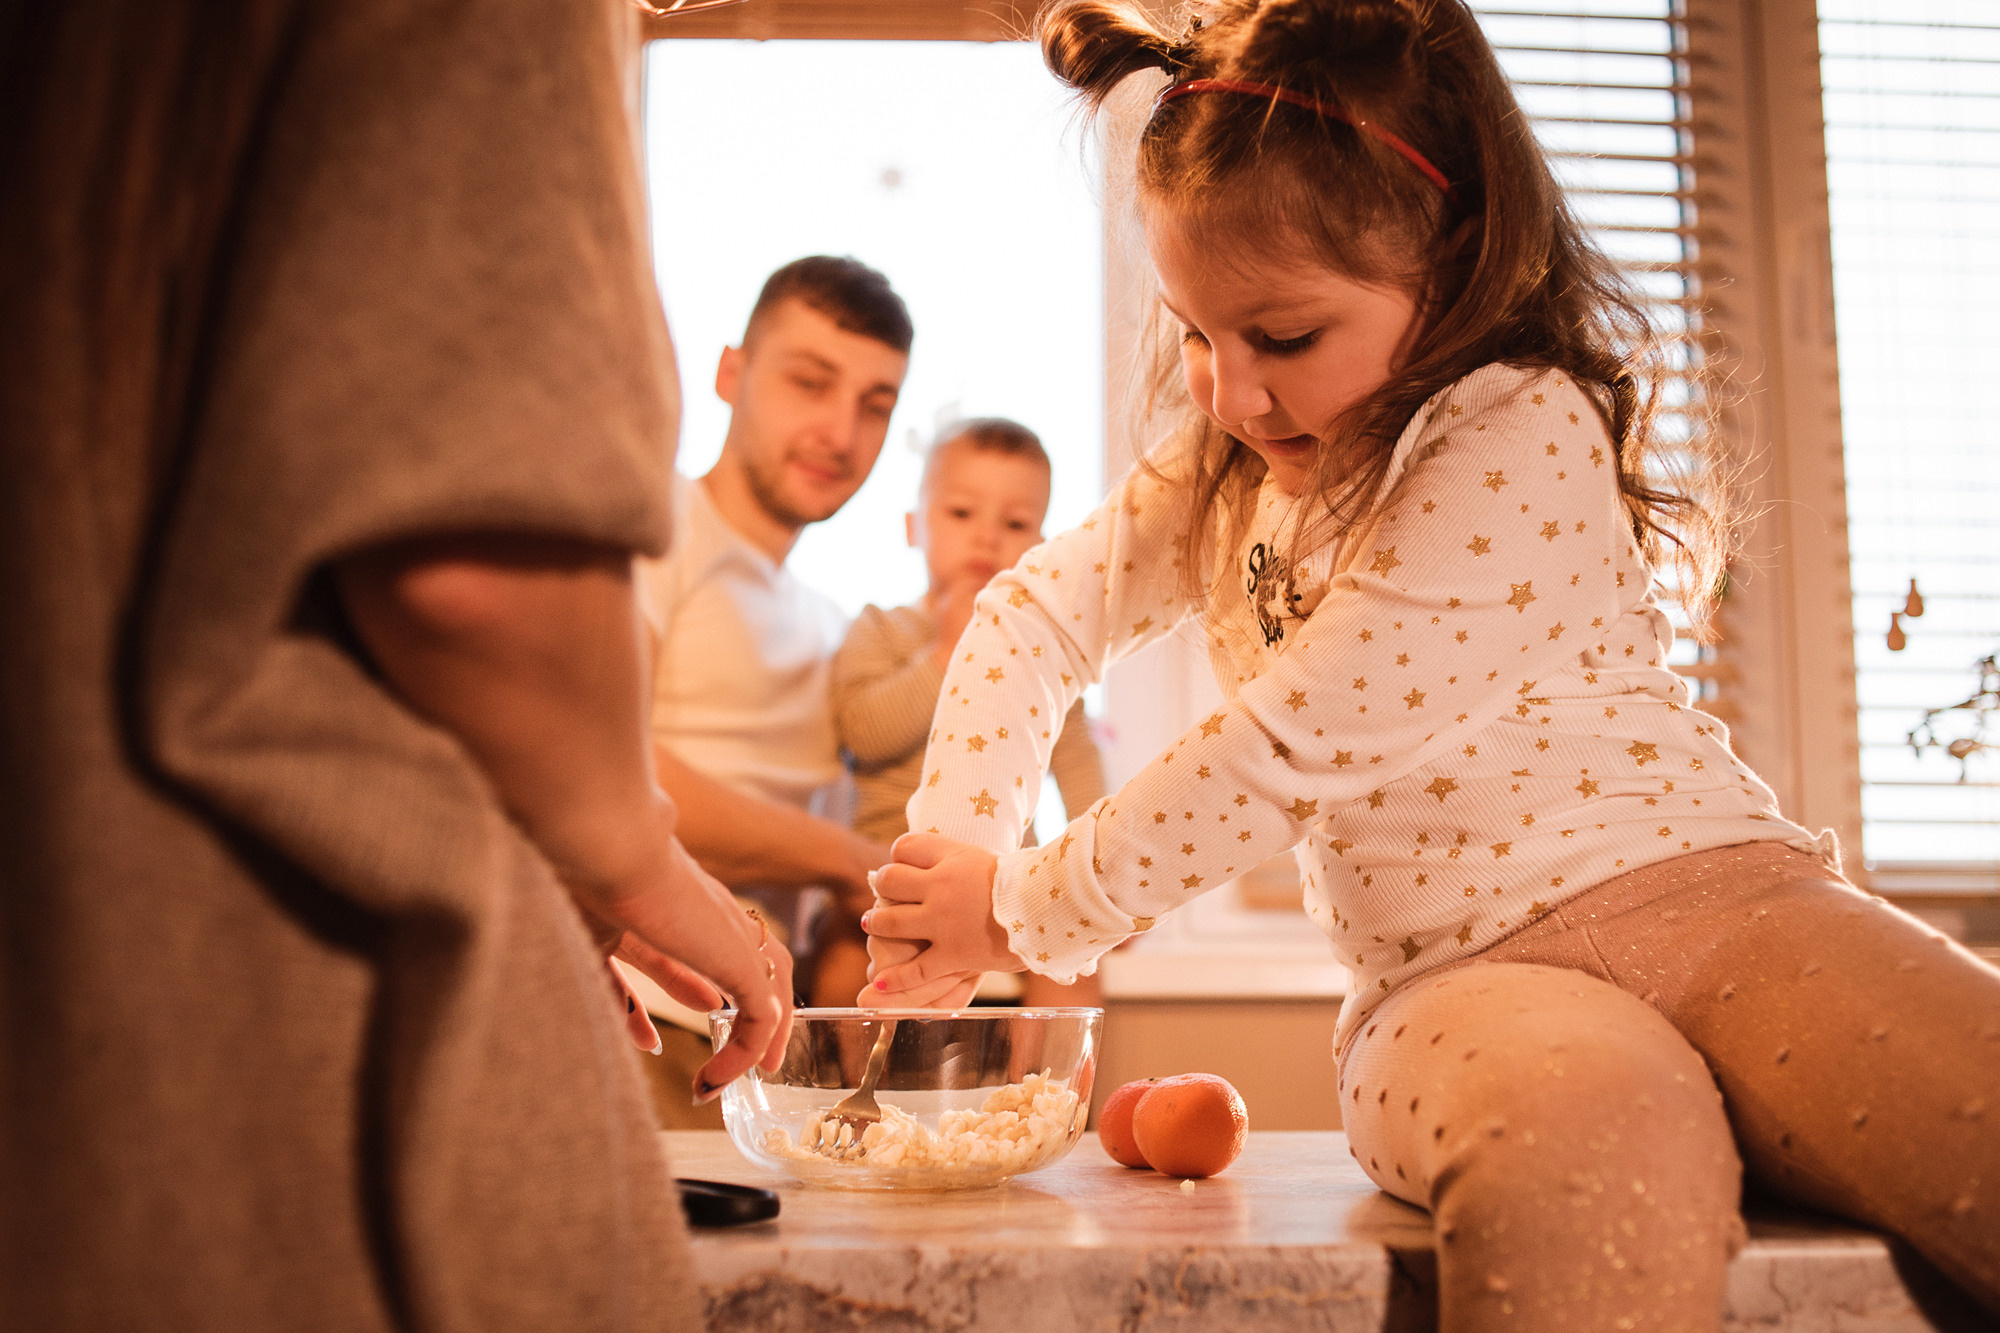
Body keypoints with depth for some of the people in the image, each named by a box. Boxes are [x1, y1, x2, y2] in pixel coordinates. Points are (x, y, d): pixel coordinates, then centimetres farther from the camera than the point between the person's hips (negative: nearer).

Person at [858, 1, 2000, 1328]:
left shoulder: (1523, 442, -11)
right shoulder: (1231, 474, 14)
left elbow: (1298, 743, -16)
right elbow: (1035, 615, 21)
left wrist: (1026, 911, -6)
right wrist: (957, 857, 8)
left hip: (1707, 885, -2)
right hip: (1458, 980, 3)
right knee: (1587, 1155, -38)